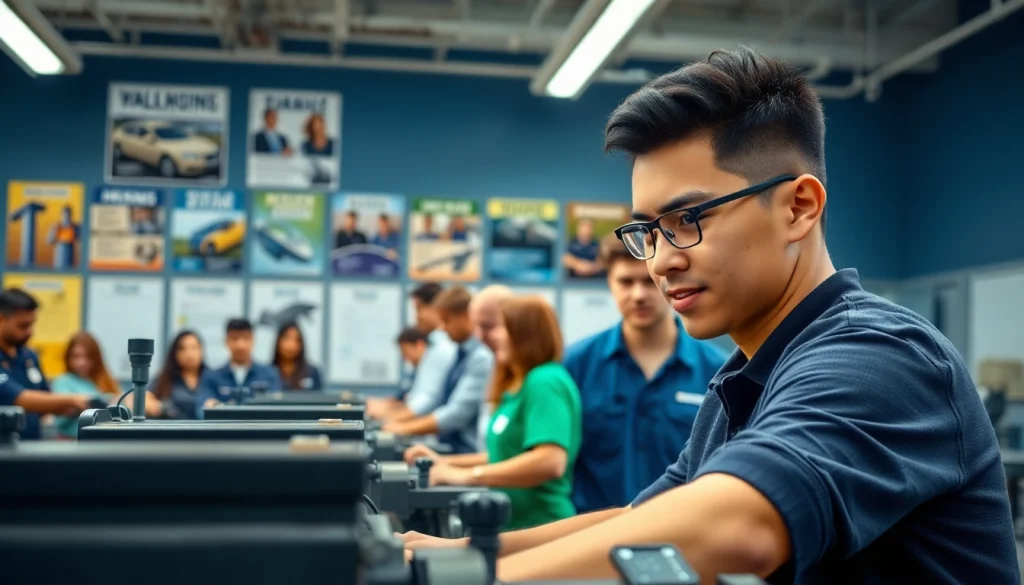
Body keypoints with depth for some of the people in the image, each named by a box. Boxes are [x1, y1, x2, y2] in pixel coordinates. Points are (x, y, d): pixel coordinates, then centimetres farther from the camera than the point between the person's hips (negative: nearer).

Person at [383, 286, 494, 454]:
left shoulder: (482, 357, -16)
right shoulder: (462, 354, 12)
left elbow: (457, 414, -19)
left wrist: (406, 428, -11)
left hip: (469, 455, -8)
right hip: (450, 450, 8)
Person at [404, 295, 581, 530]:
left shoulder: (544, 382, -16)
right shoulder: (516, 387, 16)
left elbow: (550, 461, -28)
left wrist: (468, 476, -26)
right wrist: (447, 463, 15)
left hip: (538, 529, -10)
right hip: (514, 525, 10)